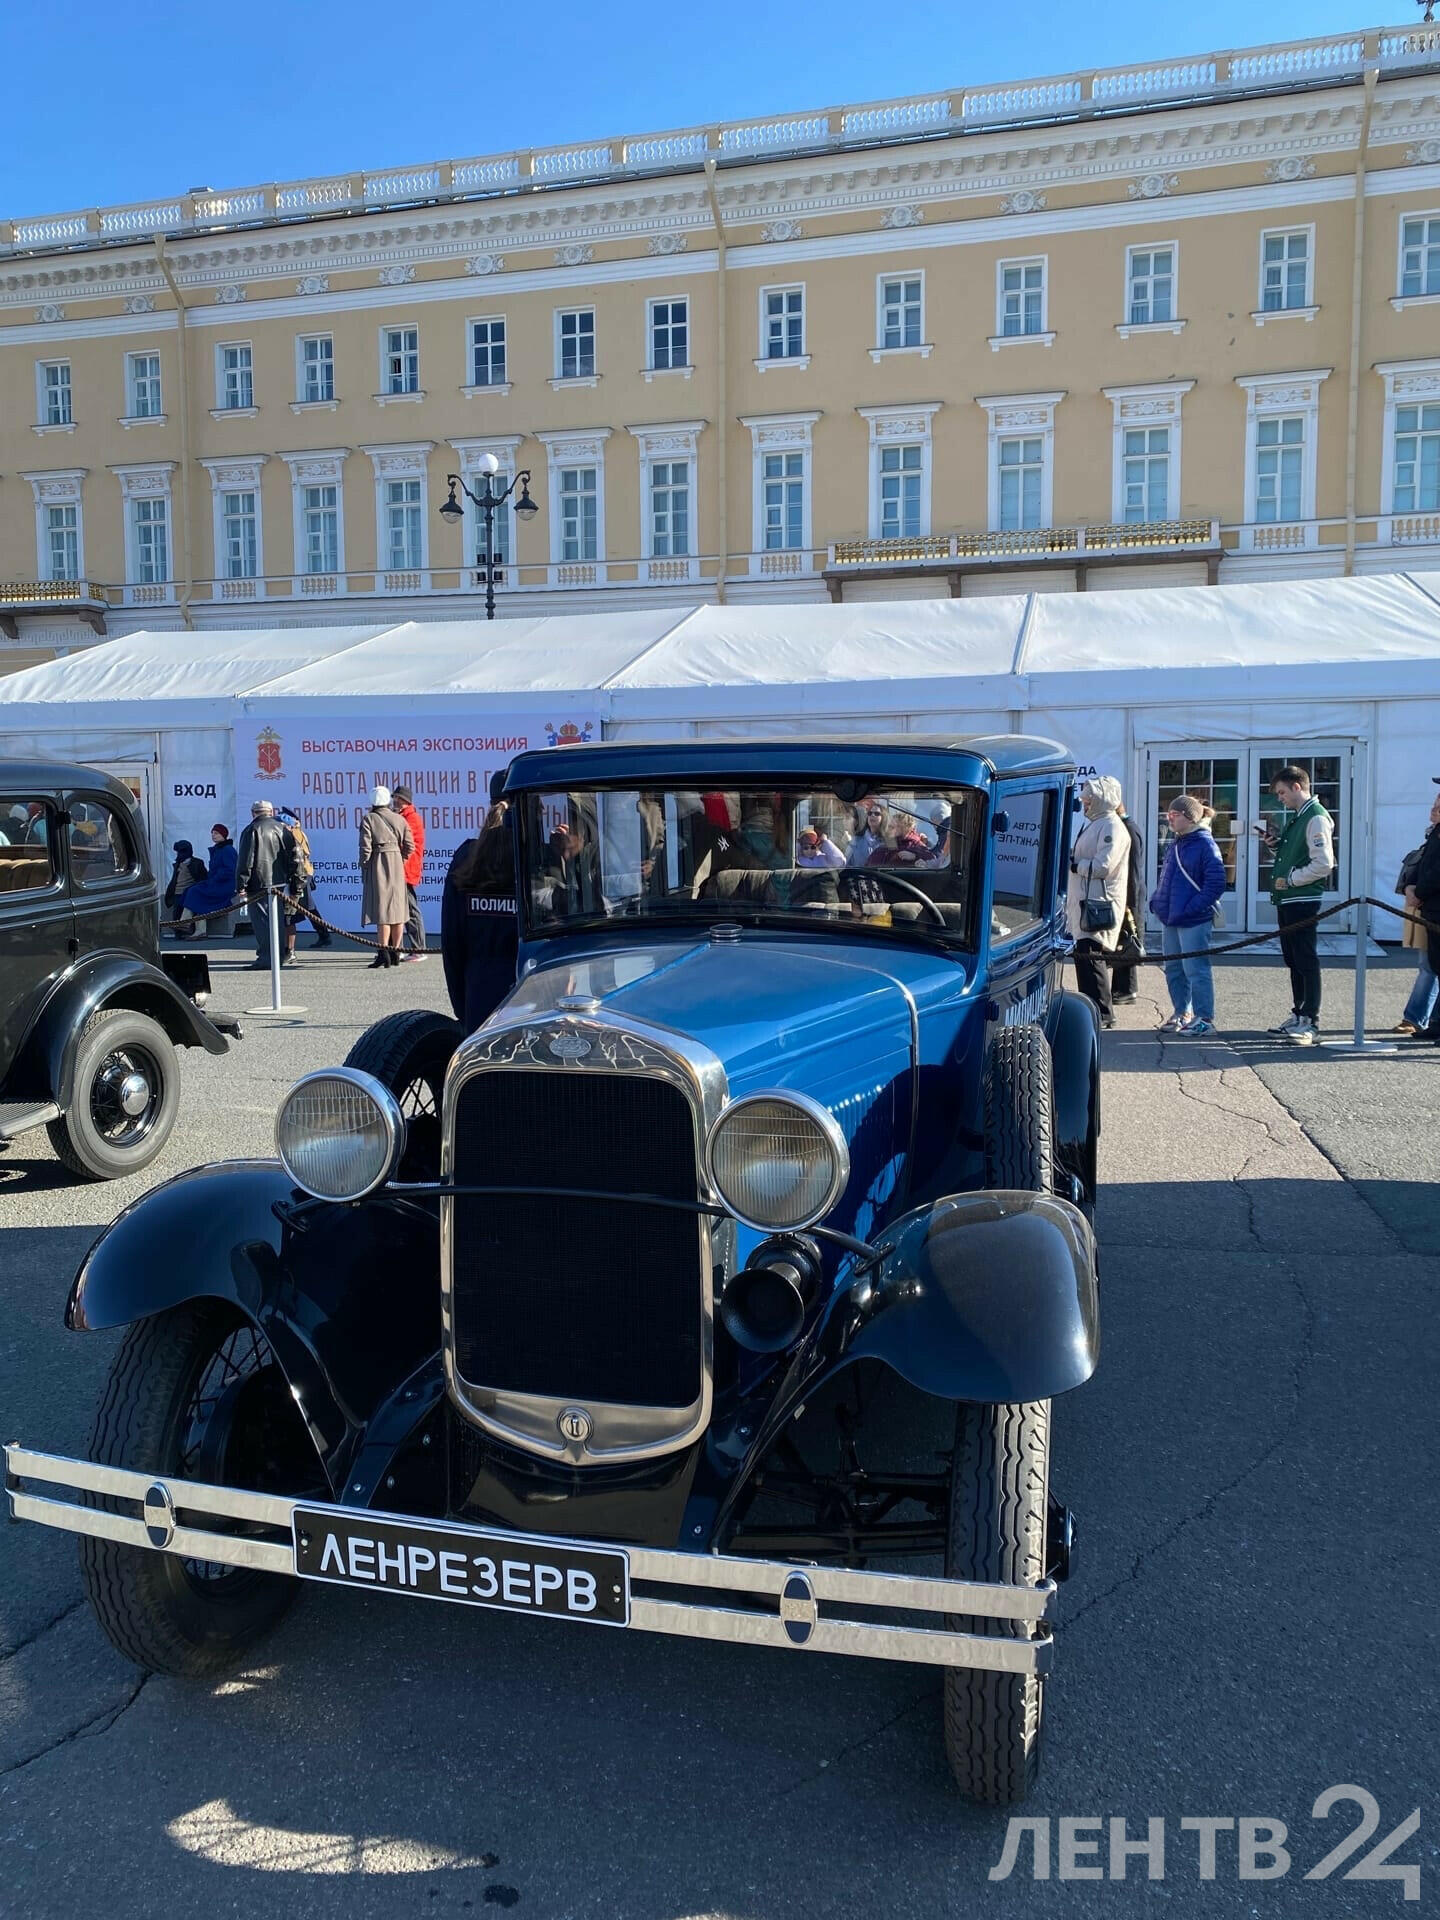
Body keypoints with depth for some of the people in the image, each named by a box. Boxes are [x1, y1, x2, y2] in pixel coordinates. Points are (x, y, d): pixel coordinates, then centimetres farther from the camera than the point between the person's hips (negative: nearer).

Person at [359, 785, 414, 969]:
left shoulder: (368, 819, -5)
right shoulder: (399, 819, 6)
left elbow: (365, 847, -11)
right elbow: (409, 846, 3)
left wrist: (364, 868, -3)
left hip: (377, 864, -4)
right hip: (397, 866, 4)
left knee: (381, 909, -4)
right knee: (397, 908, 9)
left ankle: (384, 952, -11)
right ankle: (395, 953, 13)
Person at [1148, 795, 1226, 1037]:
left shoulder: (1205, 845, -11)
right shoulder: (1174, 845, 15)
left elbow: (1216, 883, -16)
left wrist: (1192, 908, -20)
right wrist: (1157, 900, 10)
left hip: (1194, 921, -9)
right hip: (1170, 918, 9)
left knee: (1195, 970, -6)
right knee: (1173, 969, 14)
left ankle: (1204, 1019, 1)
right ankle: (1182, 1013, 26)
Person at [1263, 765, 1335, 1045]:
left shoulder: (1316, 818, -13)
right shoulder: (1296, 818, 17)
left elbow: (1324, 864, -20)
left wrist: (1289, 880, -14)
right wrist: (1276, 845, 9)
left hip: (1302, 900, -10)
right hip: (1286, 900, 10)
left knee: (1306, 961, -6)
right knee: (1293, 960, 15)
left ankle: (1310, 1023, -3)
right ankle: (1298, 1016, 23)